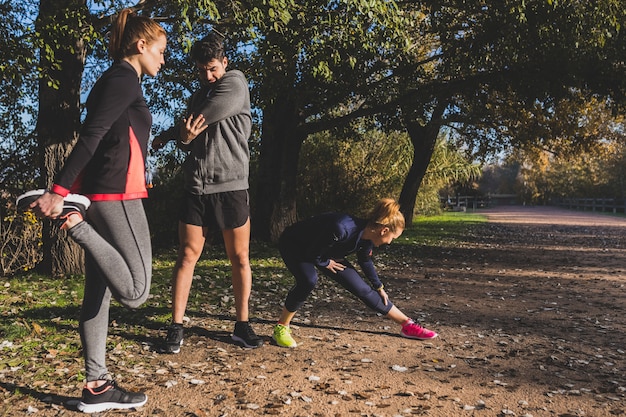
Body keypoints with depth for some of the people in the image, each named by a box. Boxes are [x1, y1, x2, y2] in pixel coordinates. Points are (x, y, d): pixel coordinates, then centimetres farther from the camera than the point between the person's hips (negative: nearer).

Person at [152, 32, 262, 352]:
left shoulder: (235, 83, 1)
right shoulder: (197, 96, 19)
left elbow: (206, 116, -9)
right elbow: (189, 141, 19)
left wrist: (167, 135, 7)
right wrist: (185, 138, -7)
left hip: (230, 187, -4)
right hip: (196, 188, 5)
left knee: (239, 258, 2)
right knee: (187, 257, 1)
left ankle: (242, 325, 14)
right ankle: (176, 326, 8)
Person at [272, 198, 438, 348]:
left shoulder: (367, 237, -13)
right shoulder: (343, 229, -40)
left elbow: (365, 261, 8)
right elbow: (312, 254, -29)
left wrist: (379, 288, 18)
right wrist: (326, 263, -10)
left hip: (324, 252, 6)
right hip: (293, 245, -6)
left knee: (362, 289, 0)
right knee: (309, 280, -37)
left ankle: (407, 325, 10)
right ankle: (281, 328, -15)